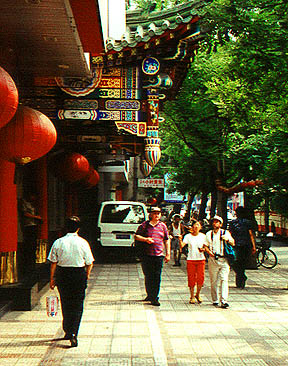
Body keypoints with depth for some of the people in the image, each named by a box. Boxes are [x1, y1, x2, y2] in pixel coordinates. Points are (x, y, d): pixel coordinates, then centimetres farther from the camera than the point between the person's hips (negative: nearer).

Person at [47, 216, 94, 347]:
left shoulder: (58, 242, -3)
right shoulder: (83, 243, -7)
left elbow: (53, 262, -1)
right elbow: (89, 263, -2)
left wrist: (52, 278, 8)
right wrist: (87, 275, 15)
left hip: (62, 275, 2)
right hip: (79, 274, -2)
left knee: (65, 303, 16)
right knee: (77, 305, 4)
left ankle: (67, 332, 25)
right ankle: (73, 333, -9)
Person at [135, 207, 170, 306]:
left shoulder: (163, 226, 12)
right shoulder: (145, 225, 4)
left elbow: (166, 240, 17)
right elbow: (136, 236, 5)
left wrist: (168, 253, 11)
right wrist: (146, 239, -12)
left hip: (159, 255, 1)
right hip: (147, 255, -1)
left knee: (157, 277, -4)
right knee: (148, 277, 6)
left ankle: (155, 298, 0)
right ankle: (150, 295, 23)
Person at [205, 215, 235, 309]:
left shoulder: (225, 233, 9)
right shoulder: (209, 234, 14)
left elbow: (233, 243, 2)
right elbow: (206, 245, 14)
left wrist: (227, 239, -20)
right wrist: (209, 252, -8)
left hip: (224, 260, -2)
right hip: (213, 259, 2)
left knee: (224, 280, -12)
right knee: (214, 281, 4)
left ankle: (224, 301, -15)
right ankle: (215, 300, 15)